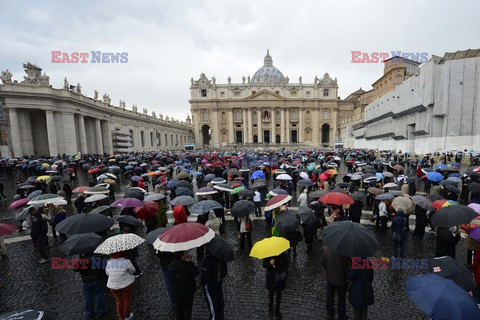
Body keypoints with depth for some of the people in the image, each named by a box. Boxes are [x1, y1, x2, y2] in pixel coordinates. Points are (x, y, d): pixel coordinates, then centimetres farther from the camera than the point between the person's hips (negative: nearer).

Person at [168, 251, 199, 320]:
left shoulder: (171, 265, -16)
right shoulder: (188, 267, -34)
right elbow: (196, 272, -16)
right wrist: (190, 262, -22)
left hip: (175, 292, 5)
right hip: (187, 293, -5)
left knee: (178, 308, 26)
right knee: (187, 309, 19)